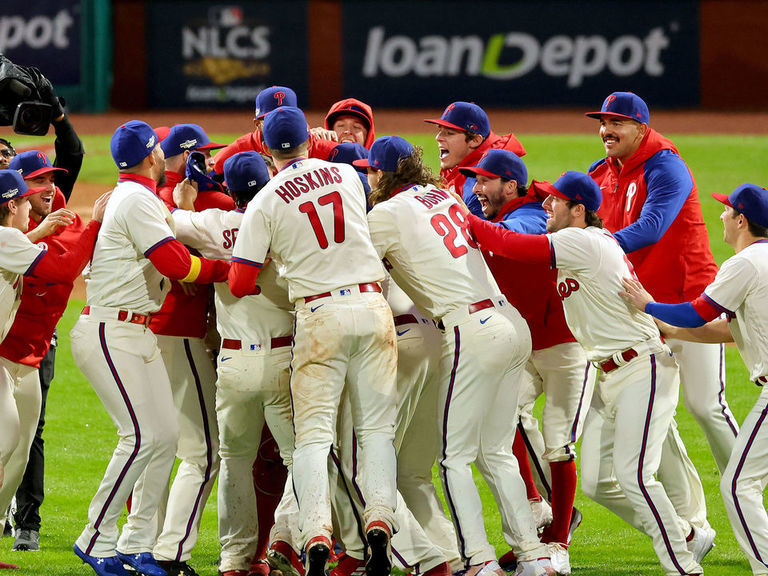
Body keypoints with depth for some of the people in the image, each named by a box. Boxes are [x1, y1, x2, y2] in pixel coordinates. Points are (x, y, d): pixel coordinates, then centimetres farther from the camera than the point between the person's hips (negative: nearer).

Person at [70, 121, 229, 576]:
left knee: (165, 434, 6)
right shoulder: (137, 201, -14)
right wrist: (228, 269, -11)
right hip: (110, 333, -10)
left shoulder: (144, 200, 19)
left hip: (141, 334, 10)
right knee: (142, 435, -15)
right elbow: (176, 264, -20)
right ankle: (98, 539, -8)